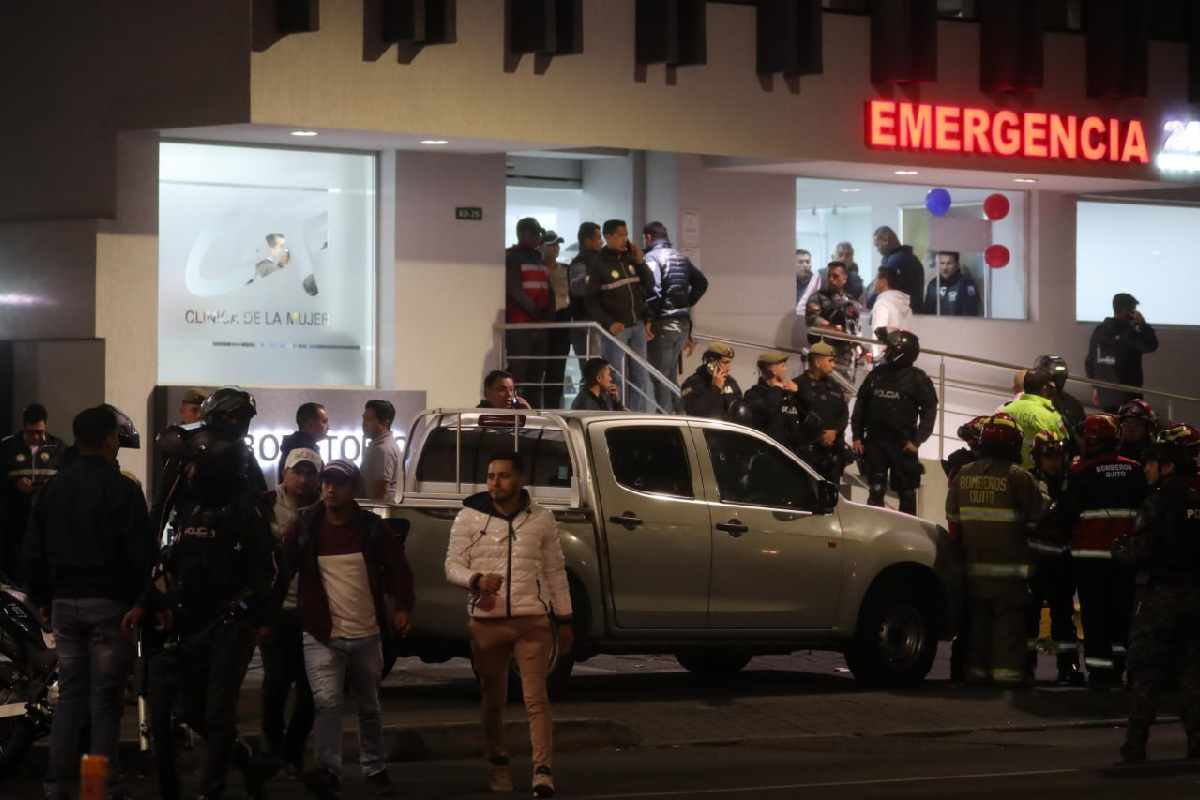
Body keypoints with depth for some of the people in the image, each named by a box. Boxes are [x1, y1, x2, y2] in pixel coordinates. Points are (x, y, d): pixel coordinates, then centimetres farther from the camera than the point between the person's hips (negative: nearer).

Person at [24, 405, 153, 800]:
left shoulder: (54, 487, 6)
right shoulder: (123, 489, -11)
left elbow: (34, 551, 9)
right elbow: (141, 553, -13)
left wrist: (42, 598, 18)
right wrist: (142, 599, -1)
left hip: (65, 603, 5)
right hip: (109, 603, -5)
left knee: (69, 694, 11)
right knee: (106, 698, -1)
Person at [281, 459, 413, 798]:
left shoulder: (372, 528, -2)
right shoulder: (305, 528, -4)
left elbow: (398, 568, 4)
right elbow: (283, 571, -2)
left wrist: (402, 607, -7)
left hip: (367, 634, 2)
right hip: (322, 635, -2)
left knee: (370, 707, 15)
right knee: (327, 703, -18)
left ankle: (375, 769, 28)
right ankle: (329, 771, -16)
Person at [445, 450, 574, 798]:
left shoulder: (541, 519, 3)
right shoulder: (469, 517, -1)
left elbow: (555, 571, 9)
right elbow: (452, 565, 0)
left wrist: (564, 620, 9)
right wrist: (476, 580, -22)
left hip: (532, 621, -1)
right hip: (486, 622, 1)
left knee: (536, 698, -9)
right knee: (493, 699, 12)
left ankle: (543, 771, -12)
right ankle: (497, 762, 29)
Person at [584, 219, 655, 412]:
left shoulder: (631, 260, 11)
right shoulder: (598, 265, -5)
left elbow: (649, 287, 10)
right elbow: (590, 301, -7)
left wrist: (640, 261, 0)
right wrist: (608, 324, -17)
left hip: (637, 326, 5)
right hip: (616, 329, -5)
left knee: (641, 377, 5)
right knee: (616, 379, -4)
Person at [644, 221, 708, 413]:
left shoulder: (652, 258, -12)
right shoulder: (682, 258, 13)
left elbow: (653, 292, -23)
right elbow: (701, 283, 15)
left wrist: (648, 318, -14)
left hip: (662, 324, -8)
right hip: (683, 323, 8)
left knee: (660, 376, -3)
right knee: (671, 374, 19)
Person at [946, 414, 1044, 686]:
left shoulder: (963, 476, 7)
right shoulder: (1019, 477, -10)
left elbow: (953, 520, 14)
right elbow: (1037, 520, -5)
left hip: (973, 562, 5)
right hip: (1010, 565, -5)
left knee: (978, 617, 12)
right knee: (1009, 620, -2)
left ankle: (976, 669, 13)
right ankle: (1008, 670, -6)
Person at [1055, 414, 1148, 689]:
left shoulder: (1081, 472, -11)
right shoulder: (1134, 470, 2)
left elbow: (1067, 512, -9)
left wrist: (1063, 530, 11)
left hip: (1090, 553, -4)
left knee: (1094, 612, 1)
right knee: (1121, 610, 13)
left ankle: (1099, 669, -2)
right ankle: (1117, 667, 16)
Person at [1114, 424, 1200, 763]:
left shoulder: (1161, 500, -14)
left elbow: (1140, 552, -17)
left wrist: (1119, 548, 3)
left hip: (1162, 594, -5)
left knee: (1146, 674, 1)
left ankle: (1135, 745, 0)